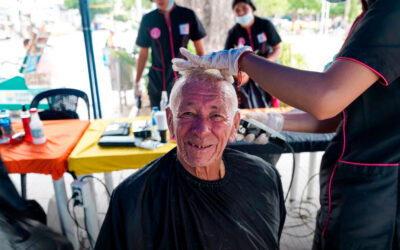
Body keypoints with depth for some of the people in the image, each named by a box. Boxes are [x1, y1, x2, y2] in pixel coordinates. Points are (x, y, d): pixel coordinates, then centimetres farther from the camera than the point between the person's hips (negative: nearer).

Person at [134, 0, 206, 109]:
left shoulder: (188, 15, 0)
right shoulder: (148, 19, 2)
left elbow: (200, 51, 5)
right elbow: (143, 54, 9)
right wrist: (137, 82, 11)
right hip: (156, 82, 1)